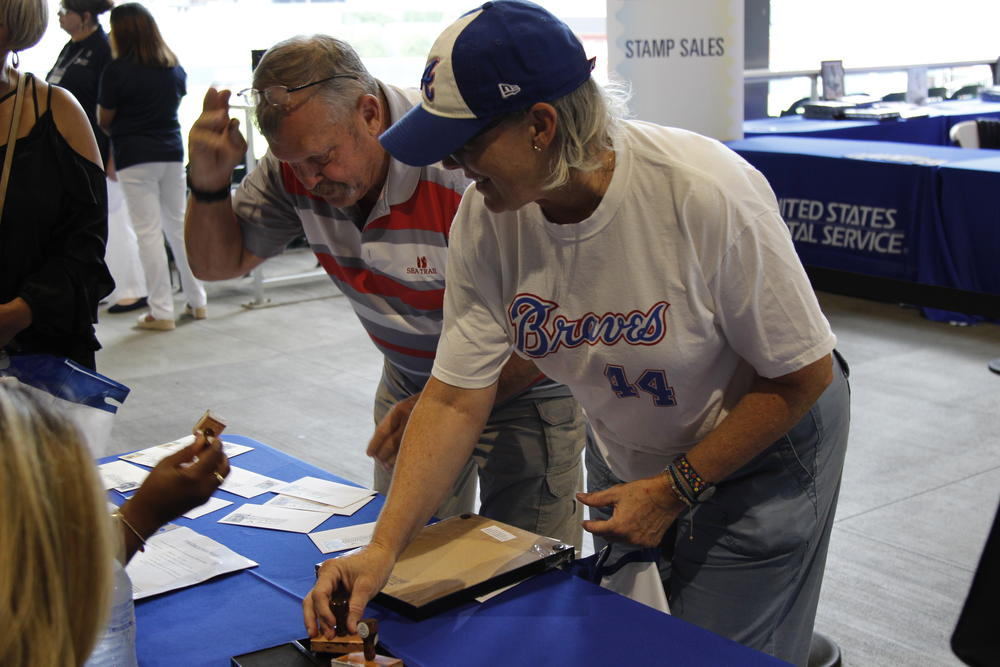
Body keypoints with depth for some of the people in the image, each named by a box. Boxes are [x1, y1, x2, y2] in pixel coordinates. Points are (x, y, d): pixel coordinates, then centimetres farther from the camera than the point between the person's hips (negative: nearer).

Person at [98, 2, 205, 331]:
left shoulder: (116, 70, -10)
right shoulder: (174, 69, 6)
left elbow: (104, 120, -2)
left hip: (135, 157, -5)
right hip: (172, 152, 5)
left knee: (148, 232, -1)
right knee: (179, 225, 15)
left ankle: (161, 311, 0)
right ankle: (197, 301, 21)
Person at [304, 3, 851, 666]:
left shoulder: (708, 193, -32)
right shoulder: (484, 219, -18)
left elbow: (804, 375, -21)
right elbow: (455, 399, -14)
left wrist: (676, 488, -18)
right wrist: (383, 548, -23)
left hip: (761, 447, -5)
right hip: (627, 456, 5)